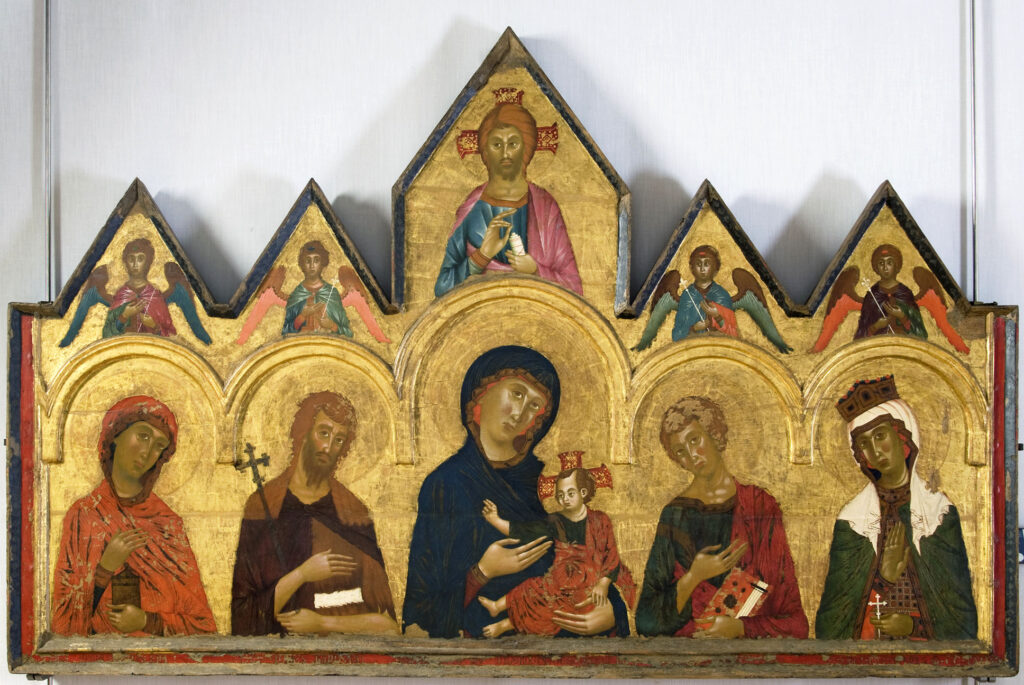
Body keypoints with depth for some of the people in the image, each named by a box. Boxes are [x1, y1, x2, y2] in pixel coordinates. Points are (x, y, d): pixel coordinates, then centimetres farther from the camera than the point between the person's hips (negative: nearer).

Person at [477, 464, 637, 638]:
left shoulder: (600, 520, -5)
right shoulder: (555, 523, 2)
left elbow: (611, 555, -6)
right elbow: (522, 531, -6)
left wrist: (603, 584, -17)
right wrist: (495, 520, -19)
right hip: (562, 580, 4)